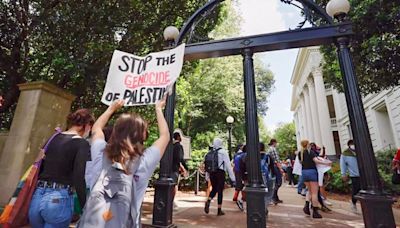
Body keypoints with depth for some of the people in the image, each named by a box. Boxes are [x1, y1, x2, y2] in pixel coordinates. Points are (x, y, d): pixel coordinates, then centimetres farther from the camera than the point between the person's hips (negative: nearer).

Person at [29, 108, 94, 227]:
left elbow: (39, 168, 13)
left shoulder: (53, 138, 9)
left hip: (37, 197, 6)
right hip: (59, 199, -6)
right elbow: (79, 178, -17)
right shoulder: (82, 143, -10)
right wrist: (86, 207, -10)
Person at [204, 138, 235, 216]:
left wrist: (207, 176, 17)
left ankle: (208, 201, -5)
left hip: (212, 173, 4)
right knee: (220, 191, 7)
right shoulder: (223, 152, -6)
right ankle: (219, 210, 14)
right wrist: (232, 177, -4)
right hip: (220, 173, -4)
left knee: (214, 189, 19)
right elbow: (228, 165, -8)